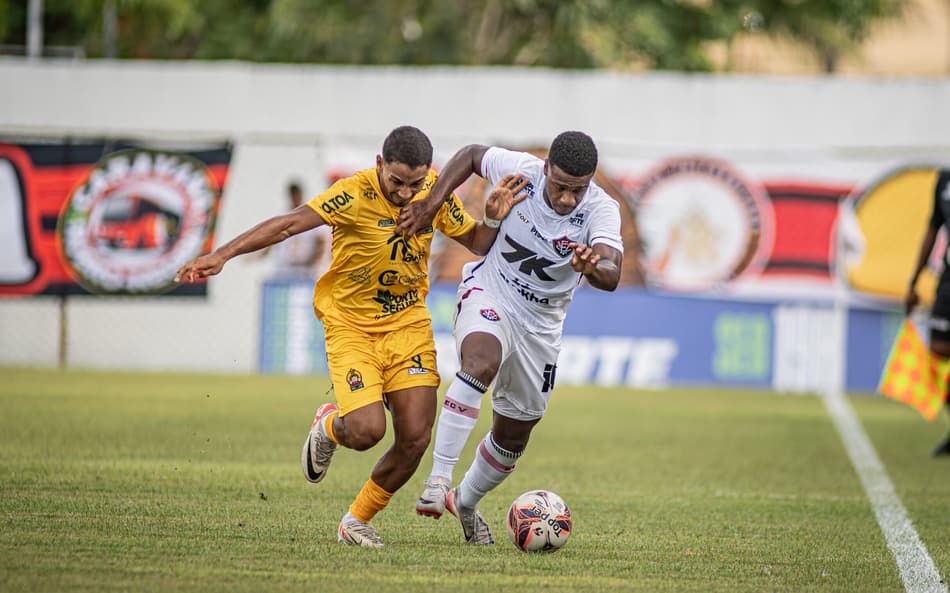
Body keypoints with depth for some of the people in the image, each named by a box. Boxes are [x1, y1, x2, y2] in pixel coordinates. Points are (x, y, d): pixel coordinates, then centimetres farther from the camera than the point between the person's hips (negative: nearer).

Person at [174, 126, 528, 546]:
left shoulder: (435, 192, -5)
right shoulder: (356, 194, -21)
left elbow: (476, 243, 9)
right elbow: (289, 224, -29)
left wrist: (495, 220, -14)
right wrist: (223, 255, -38)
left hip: (408, 322, 4)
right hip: (351, 324, -4)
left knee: (415, 439, -6)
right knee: (366, 430, -21)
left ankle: (357, 522, 18)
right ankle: (329, 427, 19)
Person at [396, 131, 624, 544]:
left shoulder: (601, 211, -23)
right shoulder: (520, 171, -20)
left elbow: (611, 276, -39)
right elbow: (471, 155, 1)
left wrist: (593, 267, -63)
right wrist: (431, 204, -10)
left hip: (540, 324, 2)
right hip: (488, 293, -2)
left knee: (513, 435, 12)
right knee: (482, 362, -36)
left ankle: (465, 502, 41)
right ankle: (437, 480, -35)